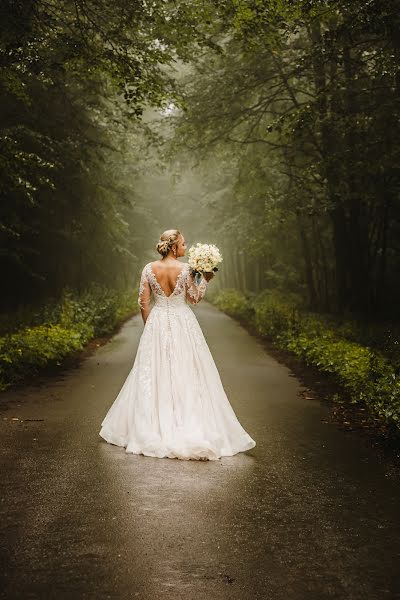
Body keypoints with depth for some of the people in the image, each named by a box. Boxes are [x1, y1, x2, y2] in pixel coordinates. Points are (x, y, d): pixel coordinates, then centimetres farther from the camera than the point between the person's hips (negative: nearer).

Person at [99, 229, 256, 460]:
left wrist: (150, 326, 11)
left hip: (157, 323, 3)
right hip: (183, 323, -3)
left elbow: (143, 302, 1)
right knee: (185, 375, 3)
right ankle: (187, 426, 3)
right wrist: (206, 279, 6)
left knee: (154, 375, 10)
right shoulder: (185, 268, -10)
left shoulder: (149, 268, -1)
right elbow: (194, 298, -3)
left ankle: (153, 426, 16)